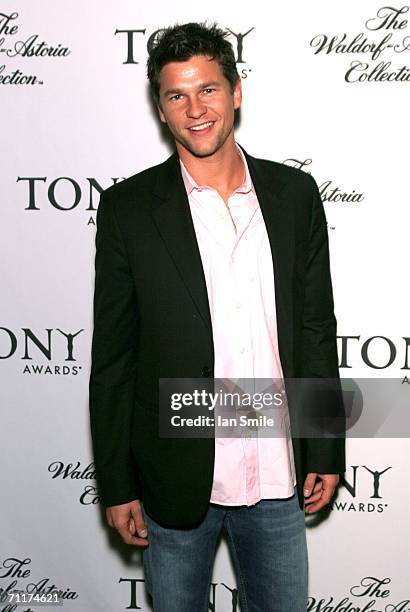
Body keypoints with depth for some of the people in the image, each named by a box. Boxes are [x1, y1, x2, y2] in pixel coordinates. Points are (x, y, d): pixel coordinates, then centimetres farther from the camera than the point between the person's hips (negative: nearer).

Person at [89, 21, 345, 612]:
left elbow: (316, 330, 4)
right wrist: (117, 487, -4)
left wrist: (326, 452, 4)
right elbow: (112, 358, -5)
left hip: (278, 475, 2)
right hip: (175, 478, -1)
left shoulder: (295, 194, 0)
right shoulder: (128, 208, -7)